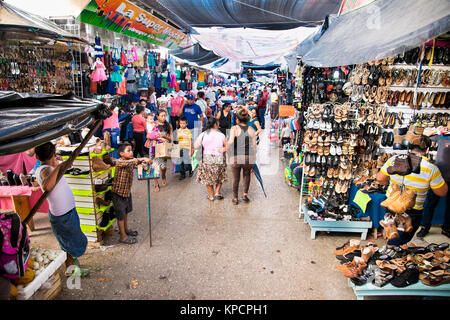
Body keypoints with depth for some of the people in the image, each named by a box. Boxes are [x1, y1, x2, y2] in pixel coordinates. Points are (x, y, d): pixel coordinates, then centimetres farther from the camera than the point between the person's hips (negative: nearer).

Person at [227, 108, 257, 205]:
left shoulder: (234, 128, -5)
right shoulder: (251, 129, 5)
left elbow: (231, 141, -21)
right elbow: (254, 145, 7)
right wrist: (254, 157, 17)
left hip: (236, 157, -2)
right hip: (249, 157, 2)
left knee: (236, 178, 15)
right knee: (247, 175, 27)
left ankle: (235, 198, 26)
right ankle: (245, 194, 25)